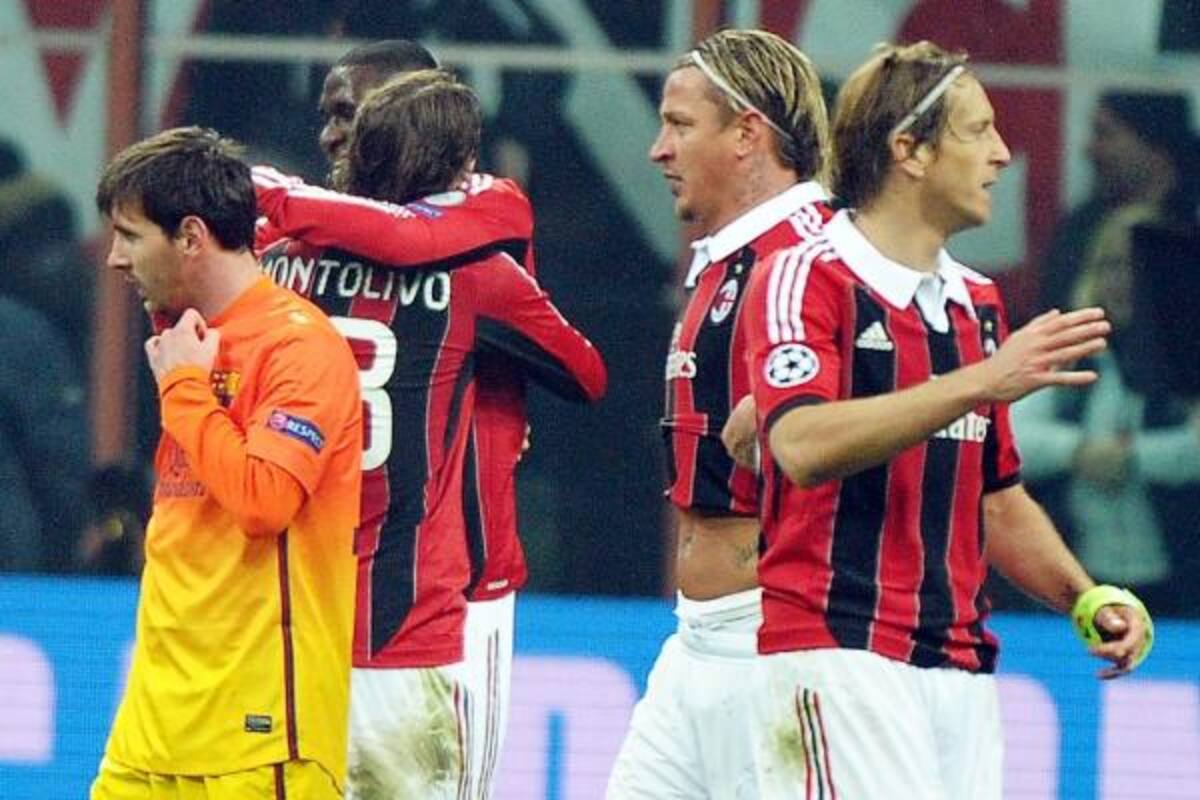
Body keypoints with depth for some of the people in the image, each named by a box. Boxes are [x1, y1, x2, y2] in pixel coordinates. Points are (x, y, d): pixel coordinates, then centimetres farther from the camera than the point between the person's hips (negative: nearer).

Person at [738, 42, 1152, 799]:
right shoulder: (803, 279, -5)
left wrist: (1088, 601, 9)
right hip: (836, 655, -7)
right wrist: (984, 381, -26)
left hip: (961, 668, 7)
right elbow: (803, 445, -22)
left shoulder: (978, 303, 20)